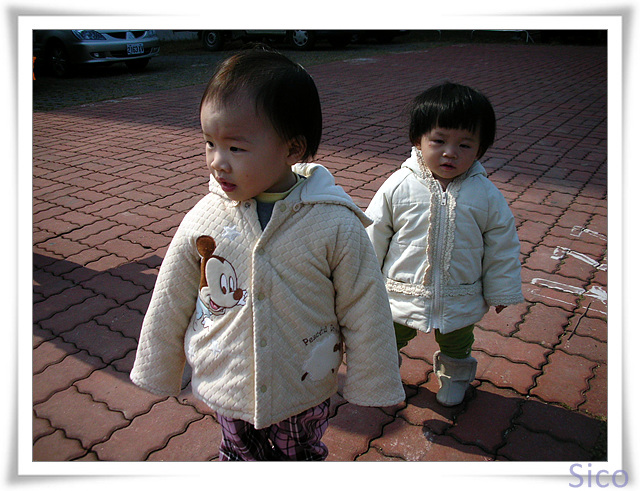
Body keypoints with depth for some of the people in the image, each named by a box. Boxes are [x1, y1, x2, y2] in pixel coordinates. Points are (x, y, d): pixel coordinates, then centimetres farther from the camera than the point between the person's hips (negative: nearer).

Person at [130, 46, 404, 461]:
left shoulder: (336, 225, -23)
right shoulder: (203, 220, -16)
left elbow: (364, 312, -11)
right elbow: (170, 305, -2)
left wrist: (369, 387, -2)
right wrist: (159, 373, 10)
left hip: (304, 395, -1)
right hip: (226, 388, 2)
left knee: (303, 456, 26)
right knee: (240, 456, 27)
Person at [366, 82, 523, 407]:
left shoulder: (486, 195, -13)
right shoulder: (398, 186, -16)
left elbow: (502, 244, -1)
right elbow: (374, 234, -6)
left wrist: (500, 291, 6)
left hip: (461, 300, 1)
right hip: (401, 293, -1)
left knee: (457, 344, 26)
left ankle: (454, 377, 57)